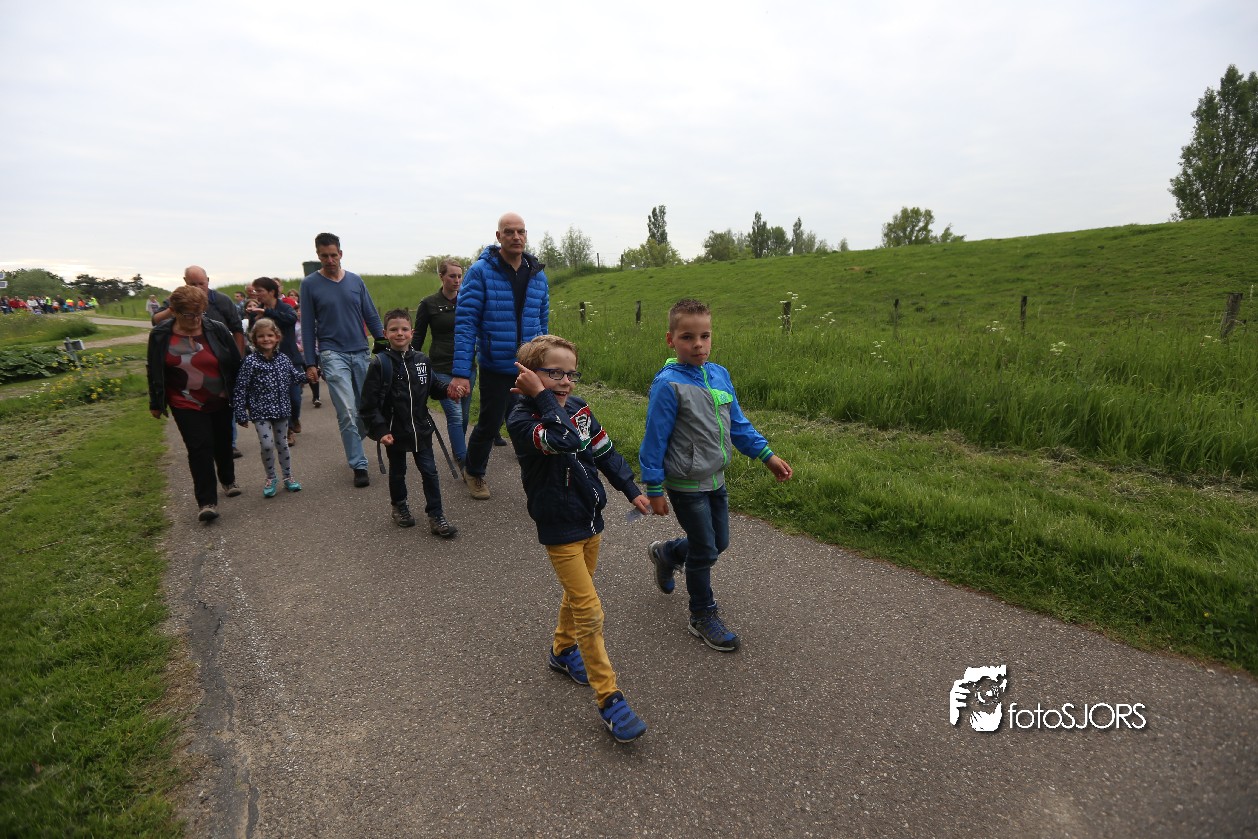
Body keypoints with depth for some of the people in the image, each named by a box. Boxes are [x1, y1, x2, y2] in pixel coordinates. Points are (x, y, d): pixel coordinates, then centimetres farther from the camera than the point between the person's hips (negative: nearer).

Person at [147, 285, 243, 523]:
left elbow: (236, 365, -2)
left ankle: (228, 480, 42)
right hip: (186, 405, -1)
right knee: (199, 448, -10)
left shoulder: (217, 330, -9)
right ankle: (207, 502, -6)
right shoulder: (160, 335, -6)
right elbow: (155, 372, 4)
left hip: (220, 401, 1)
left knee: (223, 444, 16)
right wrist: (156, 403, 8)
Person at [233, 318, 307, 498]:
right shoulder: (250, 361, -10)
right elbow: (241, 388, -9)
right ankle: (270, 479, 10)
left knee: (282, 444, 13)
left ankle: (288, 477, 26)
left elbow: (295, 377, 14)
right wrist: (241, 414, -11)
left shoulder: (283, 358, 2)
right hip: (260, 412, -4)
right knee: (267, 445, -10)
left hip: (281, 410, 4)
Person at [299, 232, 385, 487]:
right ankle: (359, 466, -3)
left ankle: (353, 443, 34)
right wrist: (310, 363, -1)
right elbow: (307, 326, 2)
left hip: (361, 353, 3)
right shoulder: (310, 284, 2)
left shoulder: (355, 280, 8)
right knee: (348, 412, -10)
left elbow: (372, 316, 11)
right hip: (333, 354, -3)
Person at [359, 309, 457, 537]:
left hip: (421, 428, 3)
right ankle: (399, 506, 40)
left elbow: (433, 387, 11)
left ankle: (436, 516, 11)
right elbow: (369, 402, -11)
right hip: (394, 431, -2)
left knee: (429, 471, 3)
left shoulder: (422, 360, 1)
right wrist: (379, 430, -16)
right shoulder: (380, 364, -11)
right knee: (397, 472, 16)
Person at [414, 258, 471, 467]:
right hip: (442, 369, -3)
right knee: (455, 415, -11)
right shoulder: (429, 304, 0)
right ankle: (465, 462, -9)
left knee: (464, 415, 10)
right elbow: (418, 337, 6)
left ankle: (458, 451, 31)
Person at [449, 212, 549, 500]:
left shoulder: (538, 275, 6)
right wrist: (461, 372, -19)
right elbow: (465, 322, -13)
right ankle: (474, 472, 38)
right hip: (495, 368, -3)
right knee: (489, 425, 11)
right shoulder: (481, 272, -9)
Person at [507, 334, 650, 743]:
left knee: (577, 593, 24)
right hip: (560, 530, -7)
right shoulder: (521, 419, -21)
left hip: (590, 519, 7)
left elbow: (604, 451, 11)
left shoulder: (579, 408, 0)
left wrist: (631, 489, 12)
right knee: (589, 611, -6)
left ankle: (562, 650, 48)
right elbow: (565, 441, -39)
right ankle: (608, 698, 6)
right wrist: (543, 397, -32)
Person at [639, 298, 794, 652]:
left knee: (718, 543, 19)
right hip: (687, 486, -7)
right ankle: (703, 616, 27)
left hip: (715, 480, 7)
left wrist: (767, 455, 8)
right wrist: (654, 489, -14)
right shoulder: (668, 384, -20)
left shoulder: (719, 375, 0)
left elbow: (738, 424, 10)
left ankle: (665, 553, 46)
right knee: (704, 551, 5)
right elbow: (655, 440, -16)